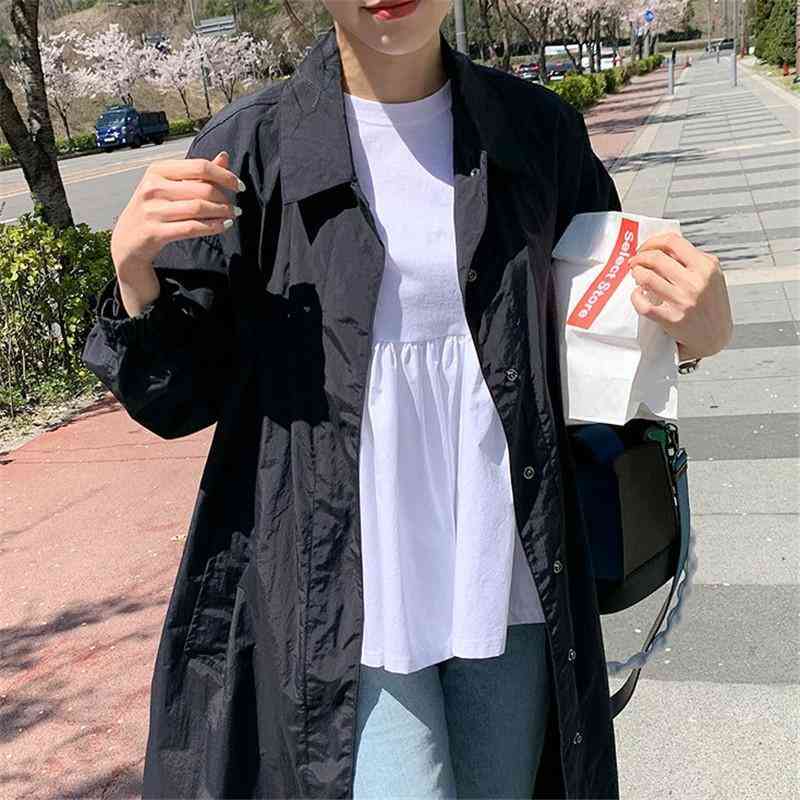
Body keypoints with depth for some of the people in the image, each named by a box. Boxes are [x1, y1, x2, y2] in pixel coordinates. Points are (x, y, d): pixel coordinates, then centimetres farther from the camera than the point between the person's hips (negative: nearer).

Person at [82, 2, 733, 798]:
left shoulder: (537, 130, 2)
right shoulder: (249, 149, -6)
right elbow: (179, 399, -1)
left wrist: (701, 330, -9)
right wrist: (135, 266, -21)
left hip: (507, 583, 3)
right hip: (345, 598, -3)